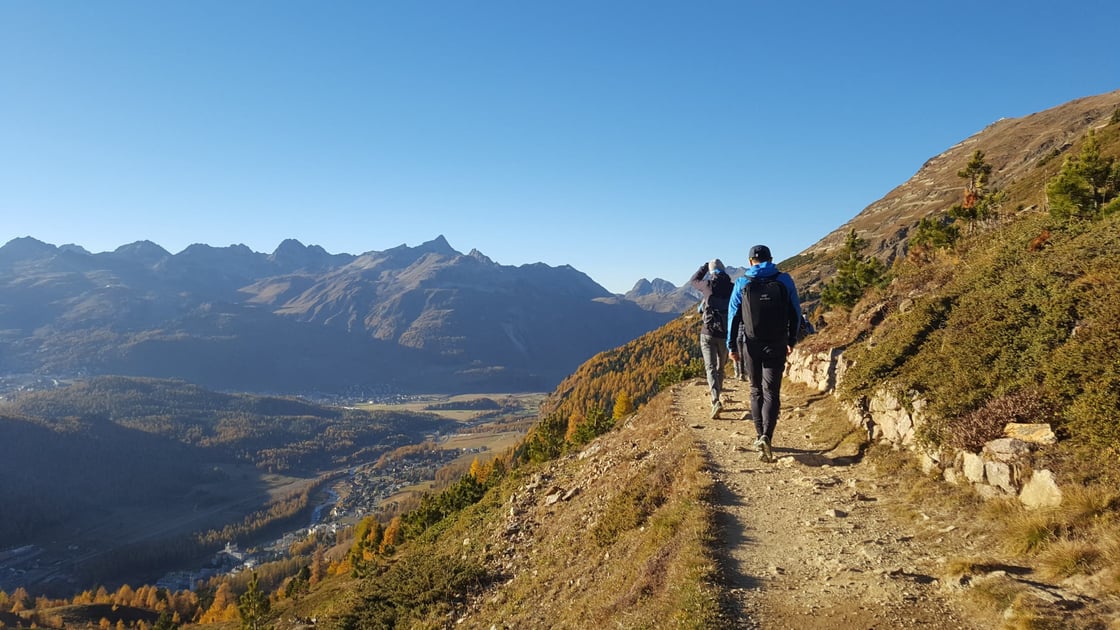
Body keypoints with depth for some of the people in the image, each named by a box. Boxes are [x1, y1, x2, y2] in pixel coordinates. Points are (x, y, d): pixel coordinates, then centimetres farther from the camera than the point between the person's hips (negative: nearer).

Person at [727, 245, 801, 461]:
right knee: (772, 393, -2)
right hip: (776, 345, -1)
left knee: (756, 391, 16)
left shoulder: (742, 283, 1)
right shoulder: (784, 280, 2)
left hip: (752, 345, 1)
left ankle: (760, 436, 19)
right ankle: (766, 437, -19)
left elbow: (733, 315, -1)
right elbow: (795, 312, 6)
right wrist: (791, 340, 16)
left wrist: (732, 346, 3)